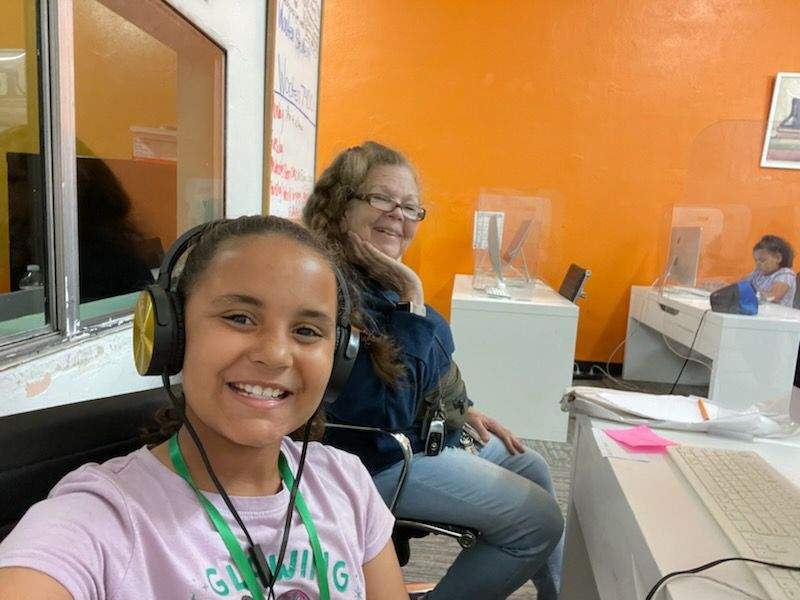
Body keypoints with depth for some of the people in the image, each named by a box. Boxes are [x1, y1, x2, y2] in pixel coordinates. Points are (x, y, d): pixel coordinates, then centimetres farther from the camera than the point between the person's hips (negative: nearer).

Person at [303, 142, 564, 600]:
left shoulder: (376, 276, 3)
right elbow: (389, 415, -33)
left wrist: (464, 409, 14)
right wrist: (413, 299, -33)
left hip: (430, 430, 10)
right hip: (384, 457, -10)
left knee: (533, 468, 21)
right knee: (540, 521, -6)